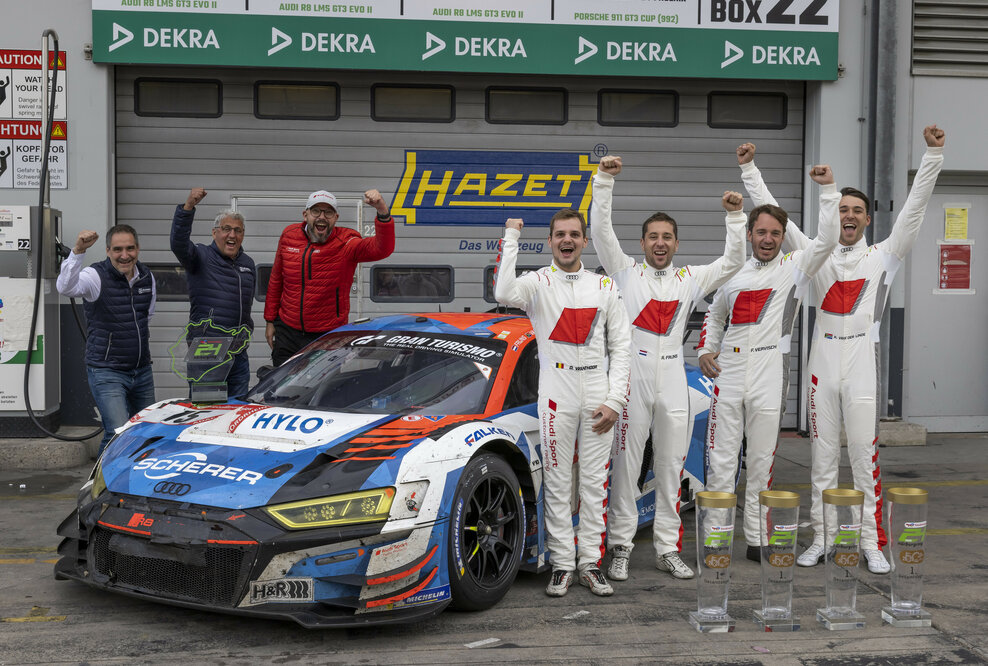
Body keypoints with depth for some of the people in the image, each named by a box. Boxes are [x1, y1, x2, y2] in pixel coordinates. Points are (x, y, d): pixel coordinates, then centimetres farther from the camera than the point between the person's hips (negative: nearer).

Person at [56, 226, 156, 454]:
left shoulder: (147, 278, 6)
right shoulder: (96, 276, -13)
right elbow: (65, 287, -35)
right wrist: (78, 252, -47)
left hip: (142, 371, 6)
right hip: (107, 373, -6)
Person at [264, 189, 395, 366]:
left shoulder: (345, 243, -10)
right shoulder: (289, 236, 2)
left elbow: (382, 248, -29)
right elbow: (276, 280, 14)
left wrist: (382, 212, -46)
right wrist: (270, 320, 16)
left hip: (329, 335, -3)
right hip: (288, 331, 3)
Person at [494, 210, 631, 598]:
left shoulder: (605, 287, 8)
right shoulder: (538, 283, 0)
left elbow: (620, 347, 8)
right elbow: (503, 294, -25)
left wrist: (614, 400, -2)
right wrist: (511, 238, -19)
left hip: (598, 401, 2)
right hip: (556, 398, -2)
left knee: (595, 483, 6)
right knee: (557, 484, 3)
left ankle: (591, 564, 13)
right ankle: (562, 565, 10)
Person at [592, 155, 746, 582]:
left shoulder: (690, 280, 13)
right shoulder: (626, 272, 5)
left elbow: (733, 262, 9)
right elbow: (601, 231, -5)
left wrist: (735, 216, -3)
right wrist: (605, 180, -13)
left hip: (673, 380, 3)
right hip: (631, 378, -3)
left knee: (671, 466, 7)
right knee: (626, 464, 0)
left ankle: (668, 549, 15)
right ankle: (620, 548, 7)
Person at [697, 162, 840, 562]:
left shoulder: (794, 269, 4)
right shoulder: (734, 274, 14)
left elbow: (827, 240, -12)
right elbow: (715, 315, 28)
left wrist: (828, 190, -15)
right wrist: (706, 350, 12)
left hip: (769, 379, -2)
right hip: (728, 375, 3)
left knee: (761, 463, 6)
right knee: (721, 462, 2)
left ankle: (756, 539, 15)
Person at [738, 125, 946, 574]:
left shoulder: (883, 257, 5)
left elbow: (915, 208, -3)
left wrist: (933, 154, -11)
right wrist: (750, 170, 5)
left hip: (862, 371, -2)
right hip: (822, 369, 2)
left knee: (865, 459, -1)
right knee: (822, 458, 8)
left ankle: (872, 543, 6)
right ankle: (820, 538, 16)